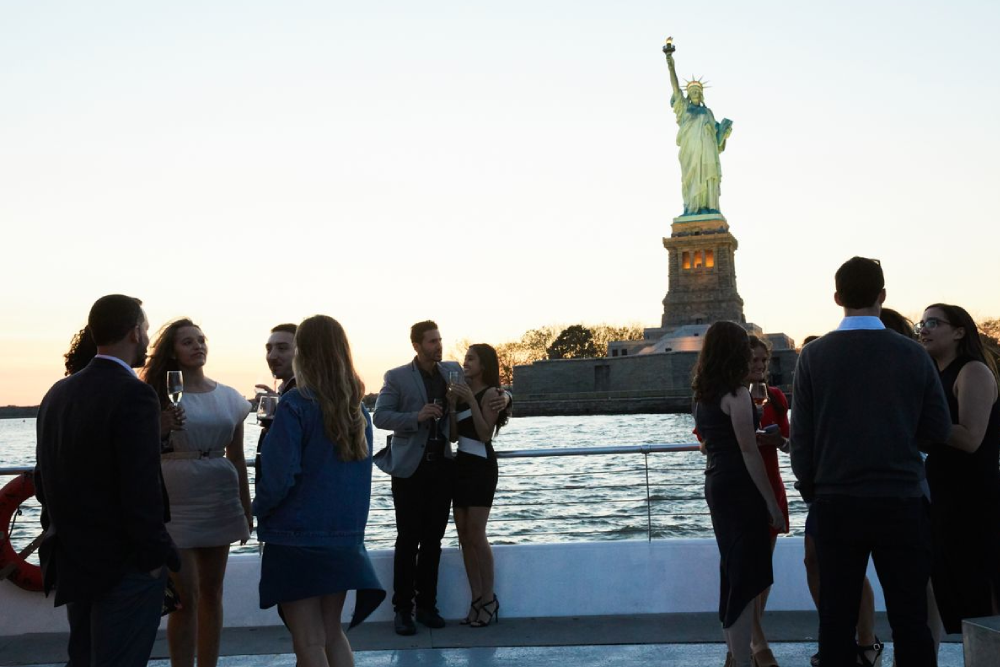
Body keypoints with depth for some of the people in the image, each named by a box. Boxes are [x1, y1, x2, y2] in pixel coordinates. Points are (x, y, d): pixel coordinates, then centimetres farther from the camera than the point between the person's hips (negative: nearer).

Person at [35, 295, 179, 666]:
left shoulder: (58, 393, 7)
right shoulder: (134, 395, -18)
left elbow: (43, 478, 12)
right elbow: (141, 486, -23)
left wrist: (62, 538, 19)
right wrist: (155, 556, -14)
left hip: (73, 561, 8)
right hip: (125, 566, -8)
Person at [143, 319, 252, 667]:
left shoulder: (229, 397, 8)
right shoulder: (159, 396, -2)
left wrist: (246, 509, 14)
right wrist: (160, 428, -22)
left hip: (219, 501, 4)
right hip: (176, 504, -3)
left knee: (211, 592, 10)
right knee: (186, 596, -3)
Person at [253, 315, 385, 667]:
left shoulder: (295, 404, -14)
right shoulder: (357, 410, 5)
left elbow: (278, 478, -16)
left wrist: (258, 509, -1)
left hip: (297, 538, -6)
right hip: (344, 538, 6)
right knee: (332, 632, 17)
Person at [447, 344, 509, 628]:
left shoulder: (490, 393, -6)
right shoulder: (463, 391, 13)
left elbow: (485, 433, -15)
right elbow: (454, 435, 9)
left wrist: (471, 401, -19)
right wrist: (452, 404, -2)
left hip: (481, 466, -7)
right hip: (461, 465, 7)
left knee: (476, 535, -8)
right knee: (464, 535, 5)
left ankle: (489, 599, 2)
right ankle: (476, 599, 11)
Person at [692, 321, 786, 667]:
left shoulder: (703, 395, 11)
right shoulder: (736, 394, -14)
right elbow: (748, 451, -17)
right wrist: (772, 502, -15)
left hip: (716, 484, 9)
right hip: (740, 487, -9)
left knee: (732, 571, 17)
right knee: (747, 575, -4)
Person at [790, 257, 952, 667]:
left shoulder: (814, 355, -5)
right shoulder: (912, 354, -4)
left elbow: (801, 436, -3)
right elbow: (938, 430, 1)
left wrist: (810, 489, 11)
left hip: (837, 504, 0)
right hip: (901, 502, 0)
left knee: (837, 617, 8)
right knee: (910, 618, 7)